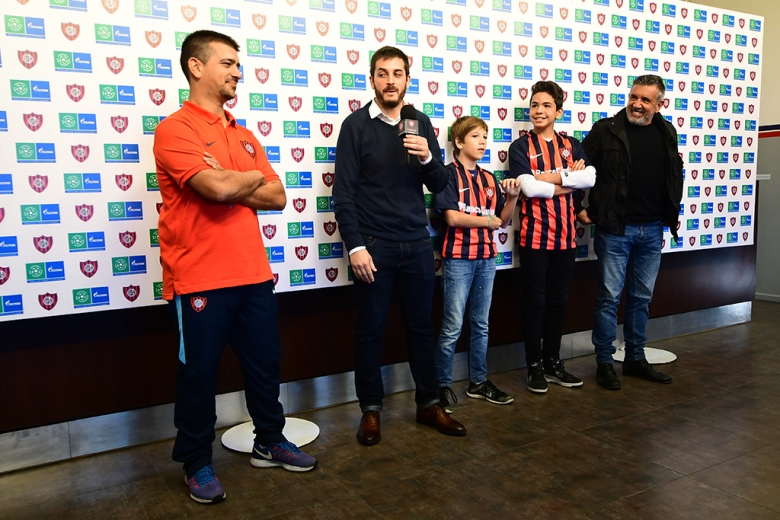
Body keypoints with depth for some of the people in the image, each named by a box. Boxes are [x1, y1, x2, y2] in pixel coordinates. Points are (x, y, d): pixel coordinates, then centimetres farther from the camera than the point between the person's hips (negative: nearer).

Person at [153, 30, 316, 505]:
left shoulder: (244, 136, 14)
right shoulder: (175, 130, -8)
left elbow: (277, 197, 6)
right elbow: (218, 188, -23)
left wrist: (228, 184, -9)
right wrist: (252, 178, -2)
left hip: (254, 273, 7)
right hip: (199, 280, -6)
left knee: (265, 364, 15)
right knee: (199, 374, 7)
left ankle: (270, 442, 35)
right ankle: (197, 464, 26)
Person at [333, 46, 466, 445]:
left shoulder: (421, 123, 8)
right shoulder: (356, 125, -3)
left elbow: (438, 185, 8)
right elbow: (343, 192, -7)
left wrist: (427, 158, -12)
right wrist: (355, 246, -13)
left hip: (417, 243, 4)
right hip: (374, 244, -3)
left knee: (422, 326, 12)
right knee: (370, 330, 6)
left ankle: (428, 404, 26)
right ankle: (371, 409, 22)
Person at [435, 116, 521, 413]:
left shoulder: (489, 179, 12)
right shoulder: (449, 173, -7)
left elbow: (504, 220, 12)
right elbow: (452, 217, -17)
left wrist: (512, 196, -6)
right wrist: (488, 221, -6)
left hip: (486, 258, 7)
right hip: (458, 258, -6)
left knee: (481, 325, 14)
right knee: (452, 327, -2)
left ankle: (478, 382, 25)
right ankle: (442, 385, 11)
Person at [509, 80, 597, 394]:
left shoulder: (571, 145, 9)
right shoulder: (520, 147, -2)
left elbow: (589, 178, -8)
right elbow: (529, 188, -17)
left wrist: (552, 176, -17)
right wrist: (569, 181, -10)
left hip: (565, 233, 4)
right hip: (534, 234, -4)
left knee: (558, 300, 12)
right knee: (535, 301, 3)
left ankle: (553, 362, 26)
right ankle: (534, 366, 15)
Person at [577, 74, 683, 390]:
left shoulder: (667, 134, 8)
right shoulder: (606, 130, -5)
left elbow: (675, 176, 18)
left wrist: (672, 214, 11)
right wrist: (579, 208, -9)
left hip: (653, 231, 5)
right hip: (615, 228, -4)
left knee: (642, 297, 13)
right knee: (609, 297, 1)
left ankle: (636, 358, 26)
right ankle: (604, 362, 13)